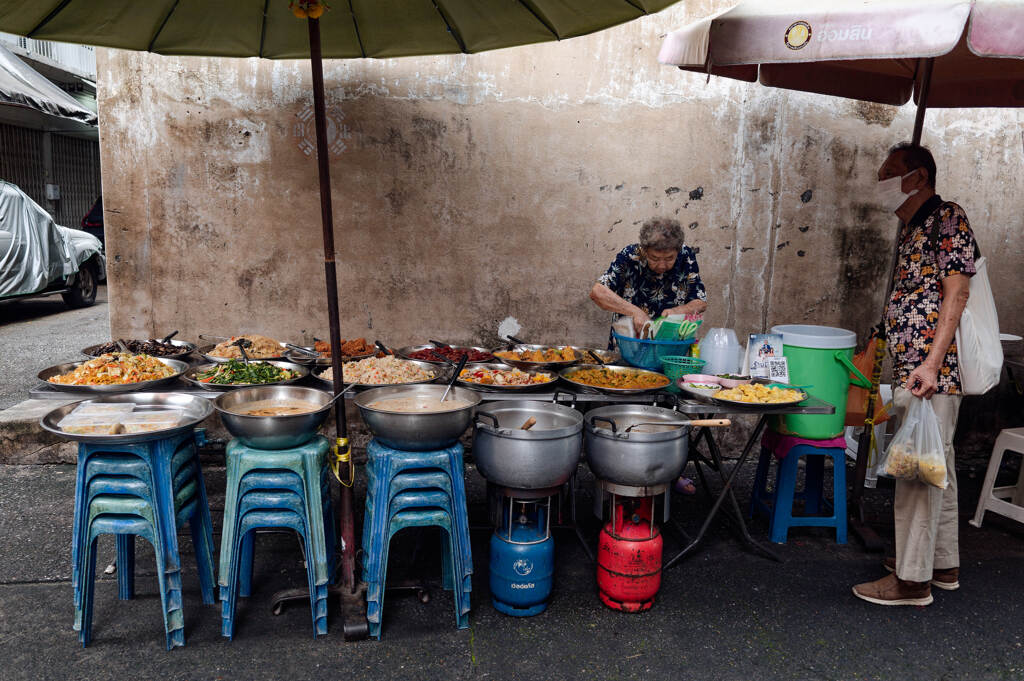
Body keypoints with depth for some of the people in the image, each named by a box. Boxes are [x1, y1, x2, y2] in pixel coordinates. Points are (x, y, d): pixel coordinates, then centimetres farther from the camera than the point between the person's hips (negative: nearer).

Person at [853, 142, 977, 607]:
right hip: (912, 371, 10)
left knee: (919, 468, -7)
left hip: (933, 370, -10)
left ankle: (913, 578, 1)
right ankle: (942, 564, 27)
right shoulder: (912, 229, 19)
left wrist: (931, 363, -24)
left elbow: (956, 294, -17)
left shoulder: (948, 218, -8)